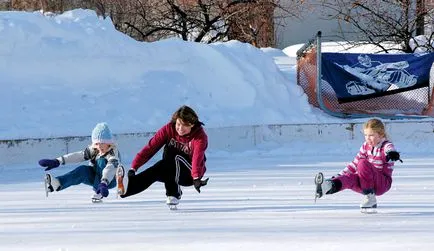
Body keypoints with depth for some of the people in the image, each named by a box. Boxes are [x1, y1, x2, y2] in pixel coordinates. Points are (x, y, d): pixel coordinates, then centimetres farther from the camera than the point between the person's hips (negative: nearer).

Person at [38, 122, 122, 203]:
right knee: (83, 170, -29)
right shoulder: (93, 150, -8)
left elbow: (110, 169, -43)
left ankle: (99, 193, -29)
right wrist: (57, 161, -32)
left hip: (110, 180, -4)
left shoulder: (113, 153, -25)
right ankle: (58, 183, -54)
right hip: (95, 178, 4)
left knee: (101, 161, -30)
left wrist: (103, 183, -62)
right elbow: (78, 156, -19)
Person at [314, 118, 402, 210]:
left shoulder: (387, 145, -7)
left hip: (383, 183, -6)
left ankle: (370, 198, -25)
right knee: (350, 178, -22)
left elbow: (389, 149, -33)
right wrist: (340, 175, 2)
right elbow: (355, 164, 15)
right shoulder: (366, 146, 11)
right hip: (366, 184, 6)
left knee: (363, 163, -28)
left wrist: (392, 154, -59)